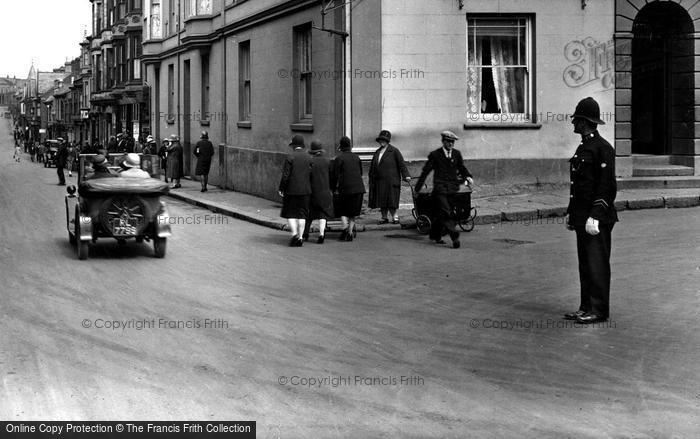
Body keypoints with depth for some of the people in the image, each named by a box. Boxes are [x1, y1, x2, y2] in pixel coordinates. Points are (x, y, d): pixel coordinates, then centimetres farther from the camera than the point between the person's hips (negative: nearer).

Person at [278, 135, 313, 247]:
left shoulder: (290, 157, -9)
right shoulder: (308, 158, 3)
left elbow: (285, 175, -12)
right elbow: (312, 175, 3)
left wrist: (281, 189, -4)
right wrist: (309, 188, 13)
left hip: (292, 190, -3)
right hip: (305, 190, 4)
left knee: (290, 214, 7)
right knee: (302, 214, 8)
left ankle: (294, 233, -10)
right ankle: (300, 237, 6)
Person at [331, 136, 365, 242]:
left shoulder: (339, 158, -5)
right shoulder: (356, 157, 10)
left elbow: (335, 175, -5)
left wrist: (333, 188, 6)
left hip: (345, 188, -4)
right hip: (359, 188, 4)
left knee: (342, 210, 7)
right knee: (353, 212, 13)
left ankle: (345, 226, -16)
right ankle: (351, 231, 11)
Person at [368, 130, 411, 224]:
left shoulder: (394, 151, -1)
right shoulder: (377, 152, 16)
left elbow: (401, 164, -6)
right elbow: (372, 167, 19)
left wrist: (406, 175, -14)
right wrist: (371, 180, 15)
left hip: (391, 180, -6)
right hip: (379, 181, 6)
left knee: (391, 199, -8)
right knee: (381, 199, 5)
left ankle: (394, 216, 1)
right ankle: (384, 217, 13)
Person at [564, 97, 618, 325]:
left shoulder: (603, 148, -13)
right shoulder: (582, 147, 16)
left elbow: (607, 186, -18)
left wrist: (595, 216, -22)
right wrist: (570, 212, 20)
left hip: (597, 219, -9)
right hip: (582, 218, 9)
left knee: (597, 264, -4)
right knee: (585, 264, 12)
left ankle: (599, 310, 2)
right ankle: (586, 307, 19)